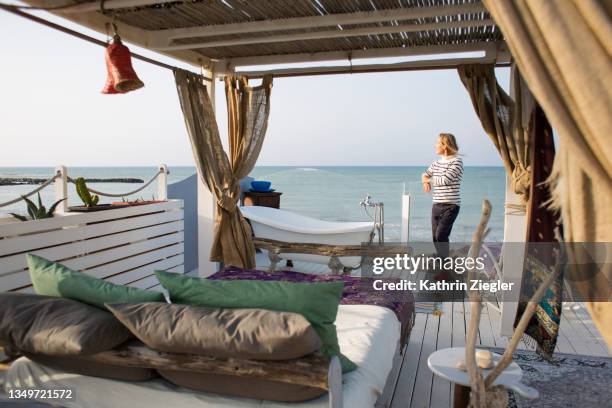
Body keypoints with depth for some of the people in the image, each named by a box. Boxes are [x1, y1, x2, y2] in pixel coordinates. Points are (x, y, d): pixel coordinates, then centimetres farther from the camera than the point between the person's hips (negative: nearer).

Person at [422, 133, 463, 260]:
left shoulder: (457, 161, -9)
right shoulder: (437, 162, 12)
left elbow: (445, 180, -18)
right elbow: (425, 174, 24)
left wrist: (429, 180, 0)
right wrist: (425, 182, -1)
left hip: (451, 205, -7)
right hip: (436, 205, 7)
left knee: (441, 235, -18)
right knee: (435, 237, 6)